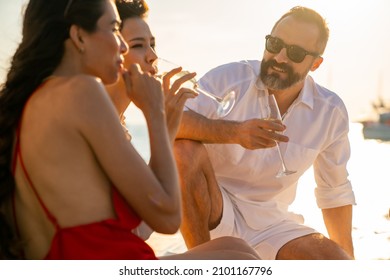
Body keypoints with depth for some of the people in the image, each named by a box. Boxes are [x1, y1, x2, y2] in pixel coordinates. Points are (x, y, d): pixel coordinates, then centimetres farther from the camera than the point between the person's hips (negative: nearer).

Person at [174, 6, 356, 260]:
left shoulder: (331, 112, -2)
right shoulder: (230, 78, -13)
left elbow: (335, 192, 9)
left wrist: (349, 258, 9)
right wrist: (234, 132, -43)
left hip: (271, 222, 3)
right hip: (213, 207, -2)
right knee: (185, 149, -31)